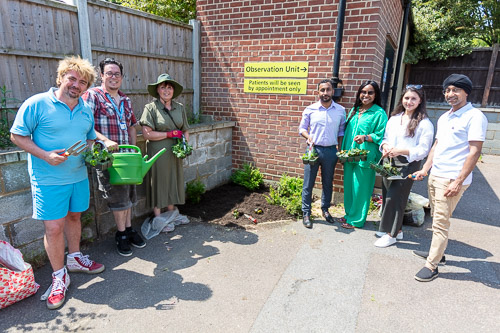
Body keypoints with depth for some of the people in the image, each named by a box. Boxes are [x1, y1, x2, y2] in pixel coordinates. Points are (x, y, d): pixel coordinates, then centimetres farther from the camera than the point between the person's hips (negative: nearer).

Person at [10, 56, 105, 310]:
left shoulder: (86, 110, 9)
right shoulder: (37, 104, -9)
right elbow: (17, 135, -7)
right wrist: (45, 155, -20)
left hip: (78, 176, 6)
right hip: (48, 179, -5)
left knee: (74, 216, 18)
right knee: (54, 227, -2)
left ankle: (75, 258, 39)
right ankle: (59, 276, 16)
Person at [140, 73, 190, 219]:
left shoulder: (179, 108, 10)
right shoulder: (151, 108, -6)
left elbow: (185, 130, 15)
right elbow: (147, 134, -14)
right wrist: (170, 134, -13)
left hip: (175, 154, 5)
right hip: (157, 153, -5)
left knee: (173, 182, 13)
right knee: (158, 183, 3)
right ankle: (158, 218, 17)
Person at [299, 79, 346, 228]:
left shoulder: (340, 110, 3)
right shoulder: (310, 109, -1)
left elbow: (341, 131, 10)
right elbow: (302, 128, 6)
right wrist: (308, 137, -14)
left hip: (331, 151, 2)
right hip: (313, 149, -1)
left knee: (328, 183, 14)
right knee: (308, 184, 2)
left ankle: (325, 209, 32)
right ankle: (306, 213, 14)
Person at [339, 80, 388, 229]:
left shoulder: (379, 113, -6)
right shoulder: (354, 110, 13)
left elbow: (381, 136, -9)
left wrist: (365, 137, -25)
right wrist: (344, 151, 15)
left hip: (365, 158, -6)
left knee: (360, 188, 1)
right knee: (349, 186, 13)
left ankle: (356, 220, 16)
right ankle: (349, 214, 30)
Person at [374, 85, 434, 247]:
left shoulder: (425, 123, -7)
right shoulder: (394, 118, 12)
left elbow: (423, 150, -10)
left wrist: (400, 151, -21)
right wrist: (385, 146, -5)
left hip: (407, 164, -6)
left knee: (394, 198, -5)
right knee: (387, 196, 10)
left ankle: (391, 234, 9)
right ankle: (396, 229, 26)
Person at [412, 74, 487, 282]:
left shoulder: (474, 116, -10)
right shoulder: (443, 118, 14)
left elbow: (475, 151, -16)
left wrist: (458, 182, -20)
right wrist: (425, 169, 11)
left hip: (452, 179, -8)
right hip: (435, 176, 8)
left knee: (440, 223, -3)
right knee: (437, 219, 17)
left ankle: (431, 266, 5)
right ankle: (437, 251, 33)